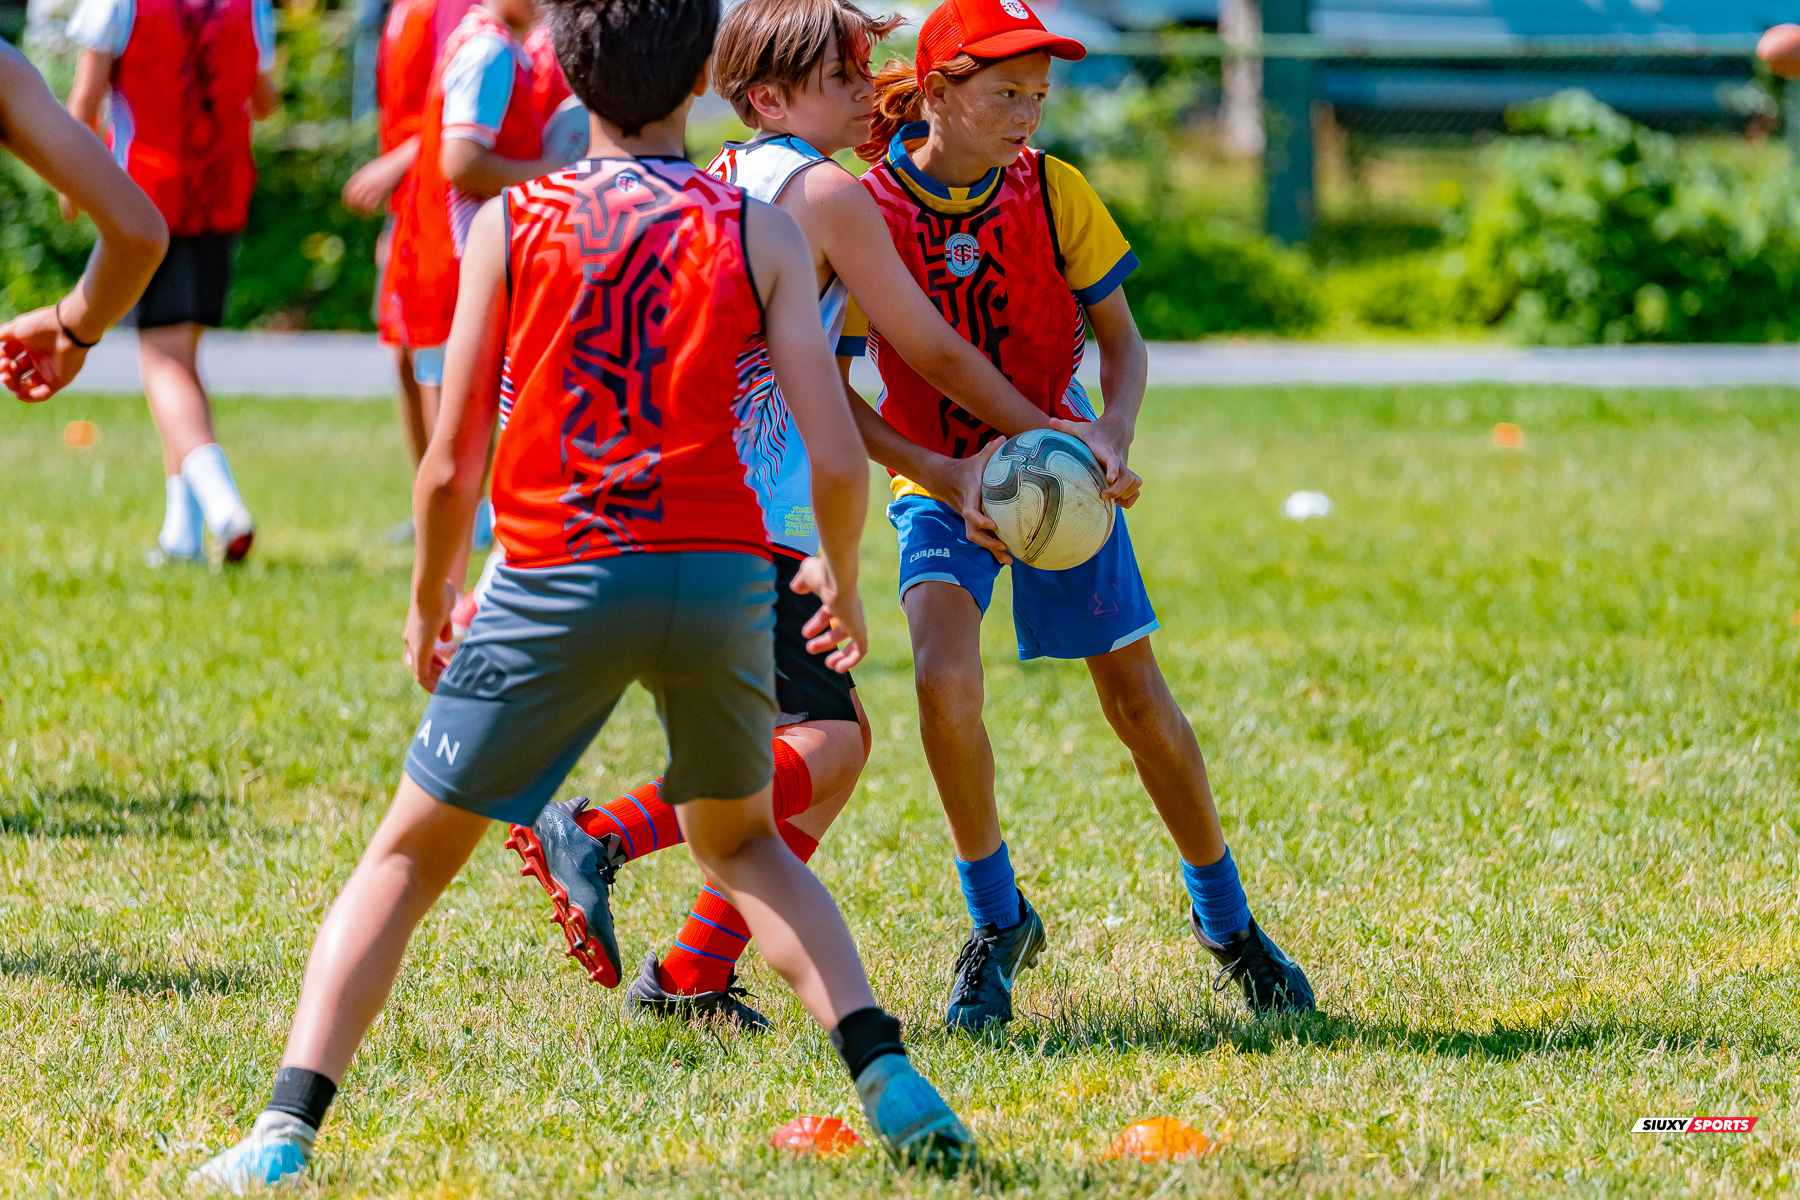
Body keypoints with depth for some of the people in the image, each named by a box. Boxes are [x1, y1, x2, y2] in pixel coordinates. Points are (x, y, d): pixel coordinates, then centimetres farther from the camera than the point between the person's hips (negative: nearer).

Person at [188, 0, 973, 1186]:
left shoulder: (509, 224, 2)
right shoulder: (763, 233, 3)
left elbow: (452, 466, 2)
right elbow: (838, 459, -1)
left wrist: (428, 601, 19)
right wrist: (842, 583, 19)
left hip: (559, 584, -1)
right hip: (723, 576, 1)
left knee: (408, 857, 11)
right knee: (742, 841, 27)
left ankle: (285, 1132, -3)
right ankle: (890, 1081, 10)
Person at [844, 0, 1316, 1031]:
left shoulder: (1051, 191, -11)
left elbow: (1120, 339, -3)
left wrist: (1114, 436, -24)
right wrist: (946, 478, -25)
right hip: (939, 483, -2)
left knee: (1140, 703, 1)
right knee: (946, 677, -25)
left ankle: (1228, 923, 23)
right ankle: (998, 925, -4)